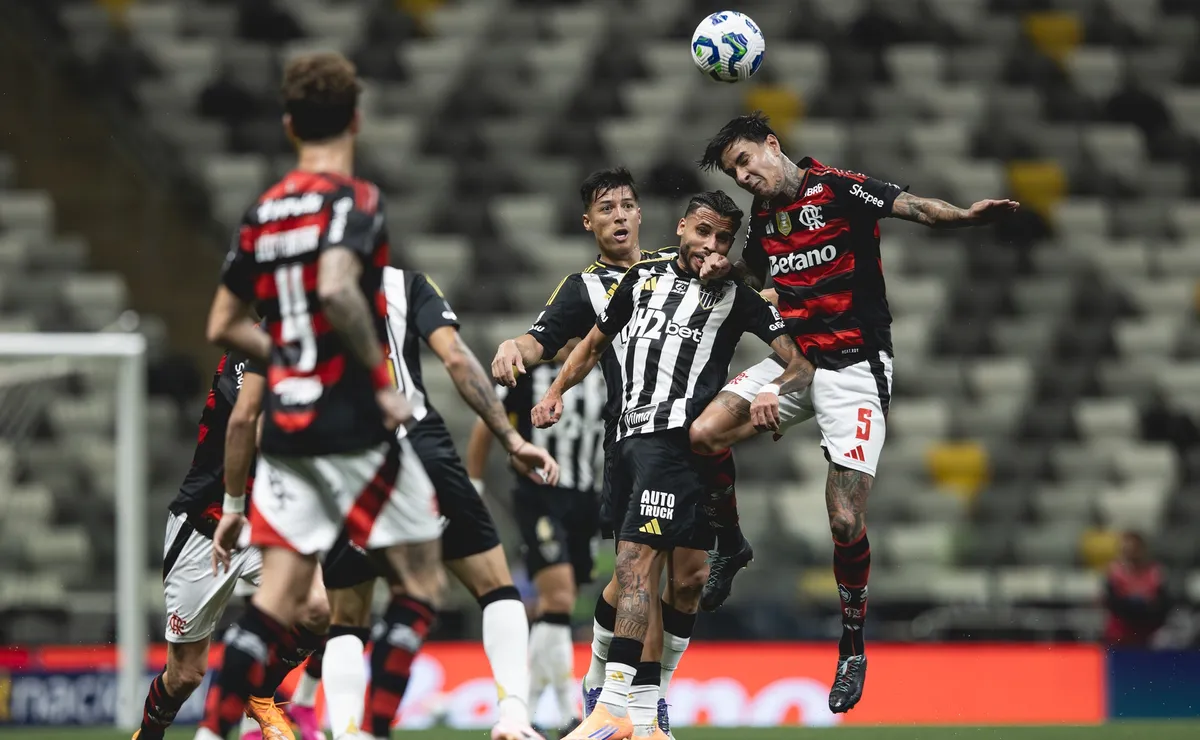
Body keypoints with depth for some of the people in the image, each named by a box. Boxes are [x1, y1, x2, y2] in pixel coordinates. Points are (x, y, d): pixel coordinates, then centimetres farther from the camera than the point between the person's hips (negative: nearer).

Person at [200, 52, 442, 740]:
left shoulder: (264, 212, 11)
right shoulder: (355, 199, -9)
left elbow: (223, 326, 16)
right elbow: (337, 289, -27)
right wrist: (381, 377, -18)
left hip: (286, 425, 6)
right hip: (354, 423, -6)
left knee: (279, 595, 5)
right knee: (421, 576, 6)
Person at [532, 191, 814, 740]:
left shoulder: (738, 297, 9)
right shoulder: (644, 279, 22)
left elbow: (800, 364, 5)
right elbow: (594, 344, 33)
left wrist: (773, 391, -16)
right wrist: (555, 393, 20)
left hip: (676, 439, -5)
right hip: (628, 438, 5)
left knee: (636, 558, -18)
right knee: (640, 571, 5)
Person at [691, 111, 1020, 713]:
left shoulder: (836, 190, -11)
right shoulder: (763, 217, 11)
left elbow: (913, 207, -27)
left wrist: (966, 216, -47)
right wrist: (720, 269, 9)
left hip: (854, 367, -6)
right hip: (795, 362, 6)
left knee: (847, 523, -12)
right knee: (705, 434, -12)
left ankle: (853, 646, 7)